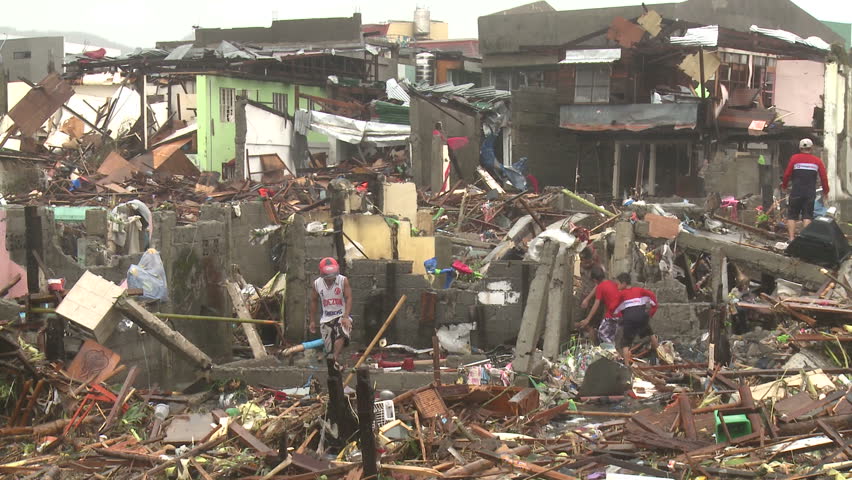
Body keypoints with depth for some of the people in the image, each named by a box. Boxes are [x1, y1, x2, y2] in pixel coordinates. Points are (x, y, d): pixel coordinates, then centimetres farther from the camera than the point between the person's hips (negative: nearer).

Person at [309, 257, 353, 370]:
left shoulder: (343, 281, -8)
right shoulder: (317, 283, 1)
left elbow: (348, 299, -14)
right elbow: (314, 301, 13)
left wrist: (346, 317, -26)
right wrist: (313, 320, 12)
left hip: (342, 316, -3)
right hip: (326, 319, 3)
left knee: (341, 334, -34)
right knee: (329, 348, 0)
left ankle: (336, 359, -36)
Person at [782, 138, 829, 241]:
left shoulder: (794, 158, -1)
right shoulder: (817, 161, 5)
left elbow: (787, 174, -2)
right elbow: (824, 177, 5)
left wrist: (784, 186, 15)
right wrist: (825, 192, 17)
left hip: (796, 193, -1)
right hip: (810, 194, 1)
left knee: (792, 216, 5)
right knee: (807, 216, 4)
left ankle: (791, 239, -3)